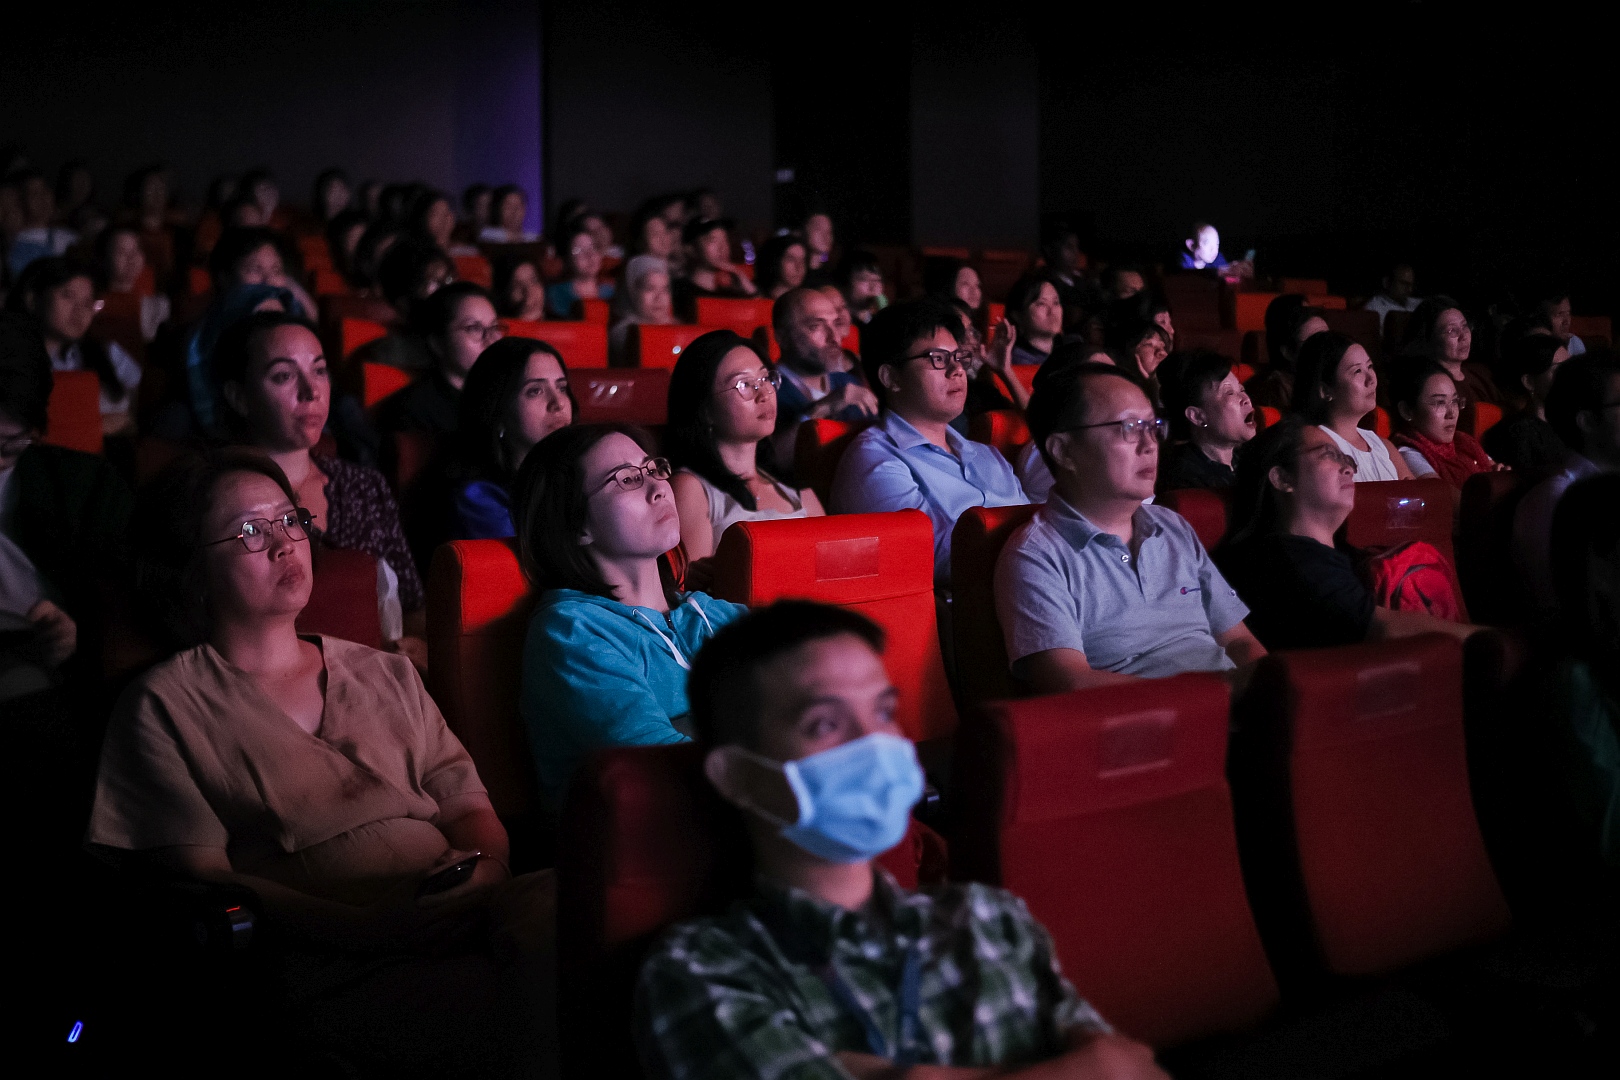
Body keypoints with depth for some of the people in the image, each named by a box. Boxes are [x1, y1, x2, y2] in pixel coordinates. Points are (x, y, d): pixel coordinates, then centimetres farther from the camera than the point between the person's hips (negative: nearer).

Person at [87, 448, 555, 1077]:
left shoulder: (387, 676, 26)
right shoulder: (165, 706, 11)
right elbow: (200, 875, 0)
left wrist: (486, 869, -6)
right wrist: (365, 927, -14)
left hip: (472, 908, 6)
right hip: (346, 977, -6)